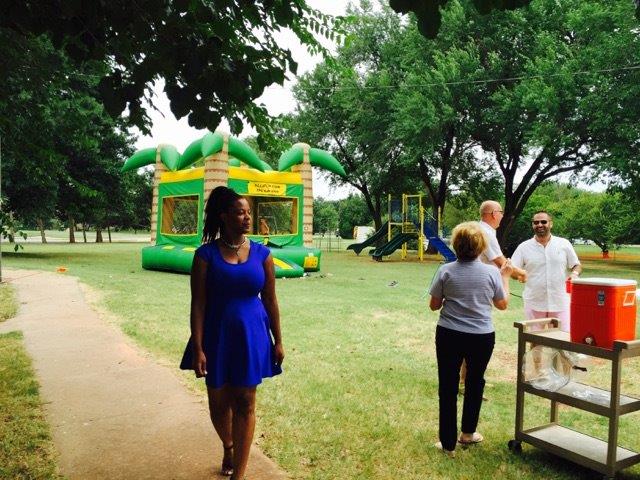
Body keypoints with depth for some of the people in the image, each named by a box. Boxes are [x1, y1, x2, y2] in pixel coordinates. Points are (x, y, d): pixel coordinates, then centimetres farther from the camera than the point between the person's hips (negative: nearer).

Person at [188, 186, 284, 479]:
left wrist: (278, 341, 4)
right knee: (218, 402, 14)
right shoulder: (206, 255, -8)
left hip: (251, 336, 1)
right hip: (217, 336, 0)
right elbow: (198, 304, -9)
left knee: (244, 403, 4)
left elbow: (270, 301, 3)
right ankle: (228, 448, 45)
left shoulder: (261, 254, -2)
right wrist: (197, 349, -12)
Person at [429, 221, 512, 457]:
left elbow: (434, 305, -2)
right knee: (475, 382, 23)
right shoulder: (491, 272, -8)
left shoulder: (446, 271, -9)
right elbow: (502, 304, 6)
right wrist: (505, 277, 17)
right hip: (481, 337, 1)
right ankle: (468, 432, 37)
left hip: (449, 336, -1)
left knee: (448, 387, 9)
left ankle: (448, 443, 14)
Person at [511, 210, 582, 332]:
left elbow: (577, 265, 10)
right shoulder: (524, 247, 1)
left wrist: (574, 274, -11)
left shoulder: (564, 244, 3)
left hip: (560, 303, 0)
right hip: (534, 304, 0)